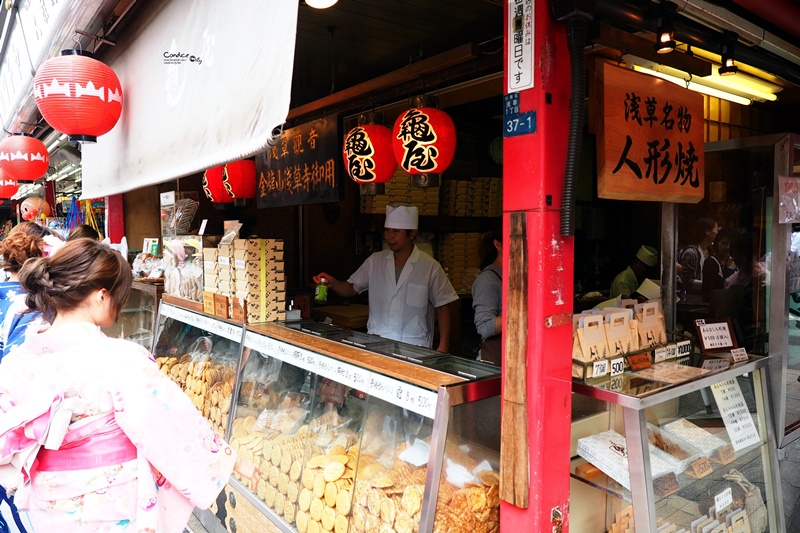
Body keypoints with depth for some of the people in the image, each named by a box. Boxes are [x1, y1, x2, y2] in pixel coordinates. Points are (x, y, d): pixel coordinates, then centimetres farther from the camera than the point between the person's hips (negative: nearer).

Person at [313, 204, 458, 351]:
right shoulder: (375, 261, 7)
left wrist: (443, 346, -4)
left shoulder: (430, 267, -3)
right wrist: (332, 283, -8)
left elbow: (442, 308, 1)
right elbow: (351, 289, 13)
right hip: (376, 344, 2)